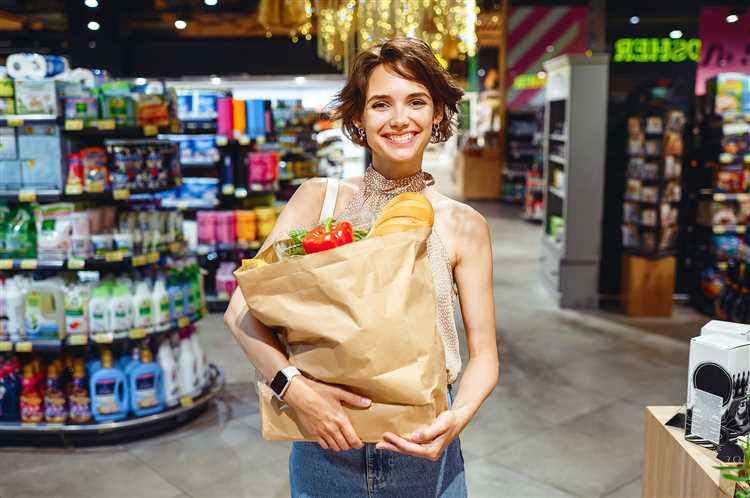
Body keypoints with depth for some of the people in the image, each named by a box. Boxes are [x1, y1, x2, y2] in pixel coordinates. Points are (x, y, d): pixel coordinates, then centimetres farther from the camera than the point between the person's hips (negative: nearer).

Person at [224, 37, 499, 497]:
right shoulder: (319, 198, -5)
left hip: (420, 447, 0)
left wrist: (457, 418, -20)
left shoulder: (464, 225, -4)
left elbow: (484, 356, -2)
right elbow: (242, 310, -8)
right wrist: (296, 388, -22)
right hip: (326, 437, 0)